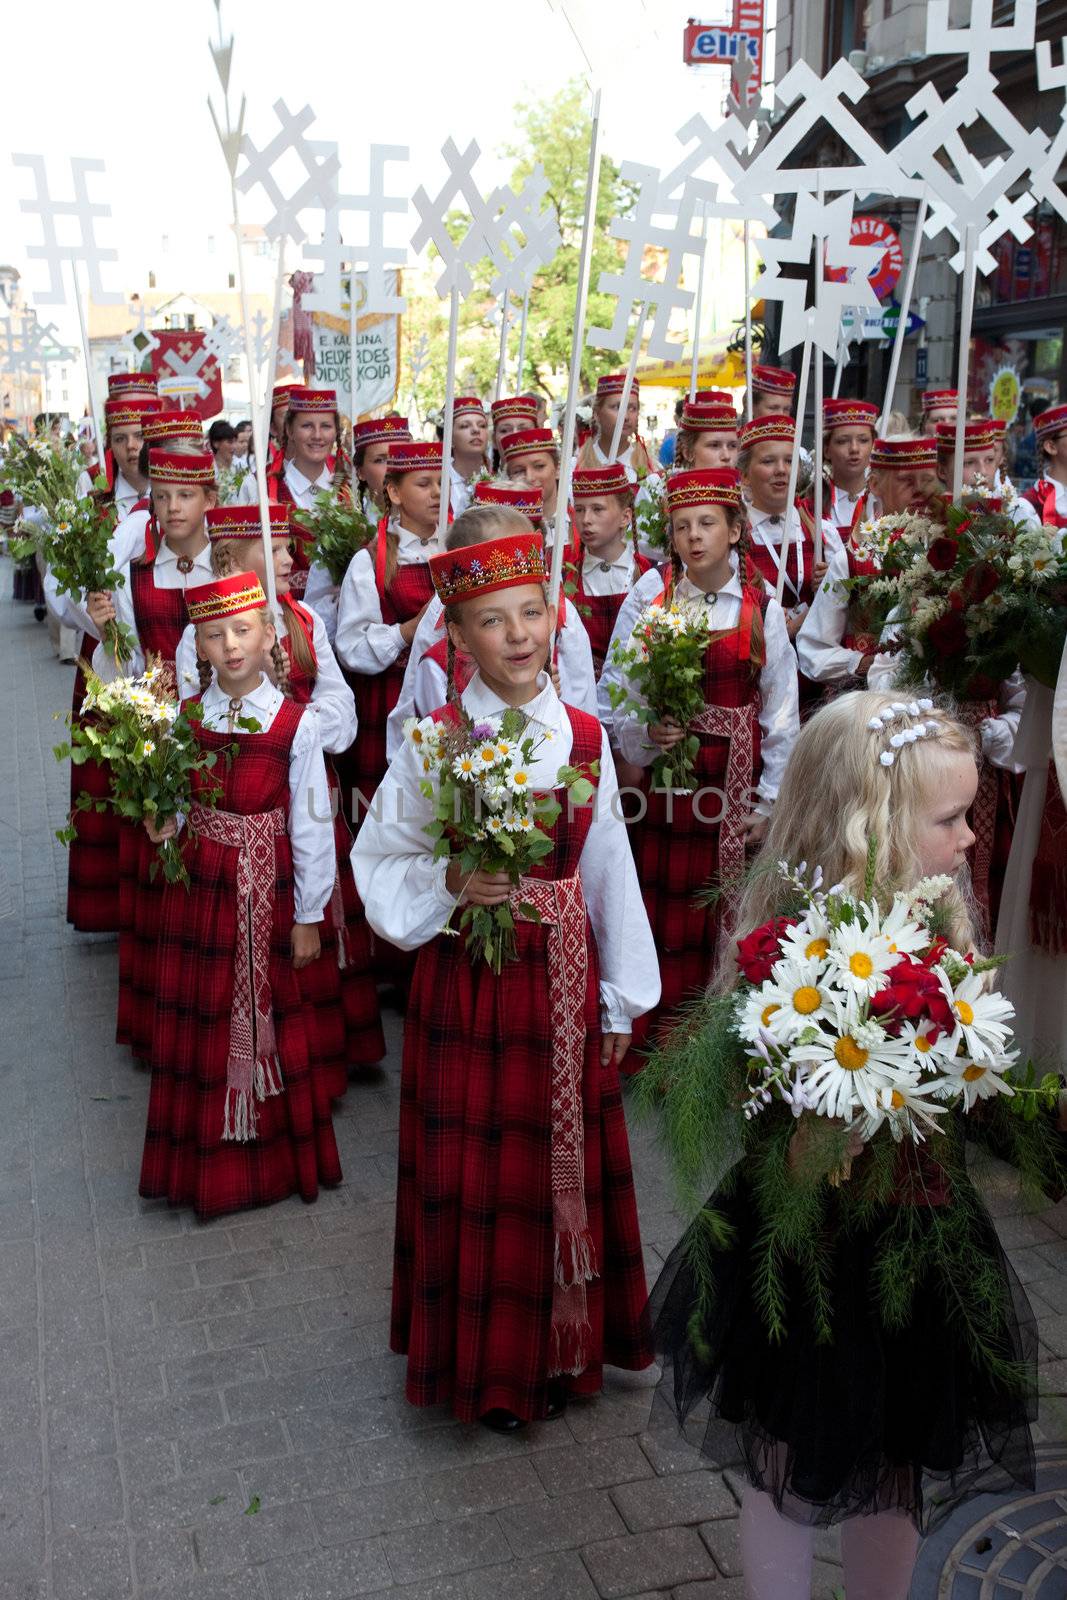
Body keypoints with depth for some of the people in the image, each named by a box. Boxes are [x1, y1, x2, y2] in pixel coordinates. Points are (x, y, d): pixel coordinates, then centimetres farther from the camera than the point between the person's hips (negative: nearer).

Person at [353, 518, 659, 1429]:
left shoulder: (585, 738, 0)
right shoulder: (434, 743, -8)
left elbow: (610, 872, 4)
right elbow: (382, 860, -2)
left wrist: (620, 999, 6)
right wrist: (450, 884, -21)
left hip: (564, 978, 3)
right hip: (467, 983, -2)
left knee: (566, 1163, 13)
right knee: (477, 1174, 8)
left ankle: (563, 1345, 35)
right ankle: (485, 1363, 29)